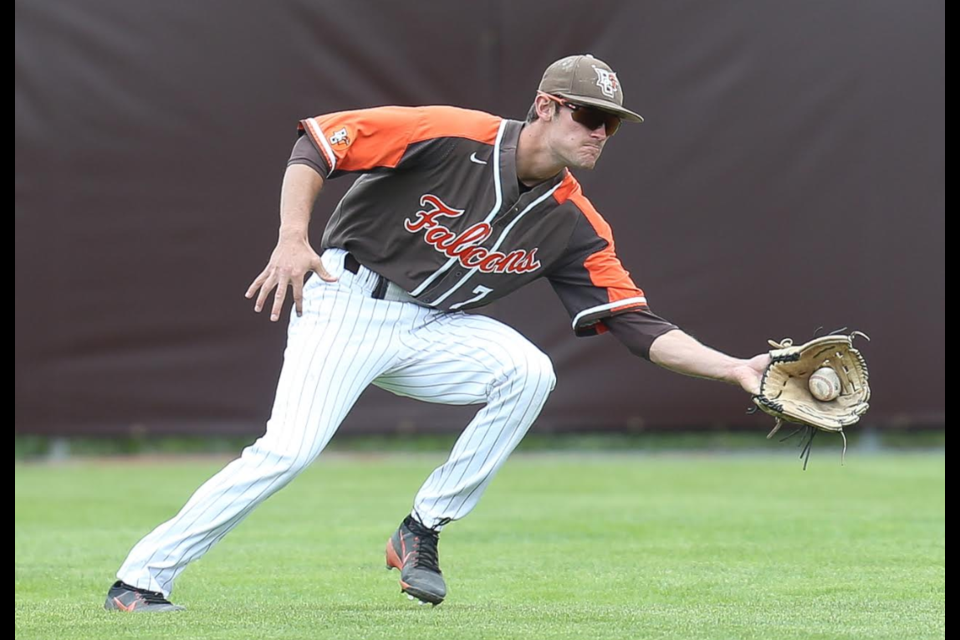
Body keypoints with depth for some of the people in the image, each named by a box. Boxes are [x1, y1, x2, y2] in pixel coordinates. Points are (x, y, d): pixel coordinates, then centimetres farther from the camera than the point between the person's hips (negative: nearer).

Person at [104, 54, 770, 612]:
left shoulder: (573, 223, -2)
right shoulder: (452, 135, -17)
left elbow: (640, 325, -5)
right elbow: (317, 141, -15)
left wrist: (734, 369, -17)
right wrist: (293, 239, -28)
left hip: (434, 329, 5)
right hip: (347, 303, -5)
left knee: (528, 372, -21)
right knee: (288, 450, -21)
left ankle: (422, 533, -7)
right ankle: (141, 579, -9)